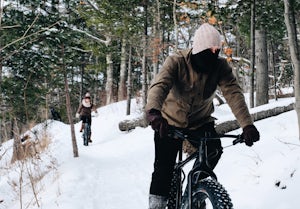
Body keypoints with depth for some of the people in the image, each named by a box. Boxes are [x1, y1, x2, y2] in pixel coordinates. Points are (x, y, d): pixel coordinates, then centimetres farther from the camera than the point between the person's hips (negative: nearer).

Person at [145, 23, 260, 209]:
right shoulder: (176, 62, -24)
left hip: (201, 122, 2)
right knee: (163, 167, -10)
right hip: (171, 121, -2)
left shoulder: (220, 66, -17)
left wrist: (247, 125, -44)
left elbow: (234, 93, -29)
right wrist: (153, 112, -61)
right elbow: (159, 85, -39)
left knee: (214, 151, -20)